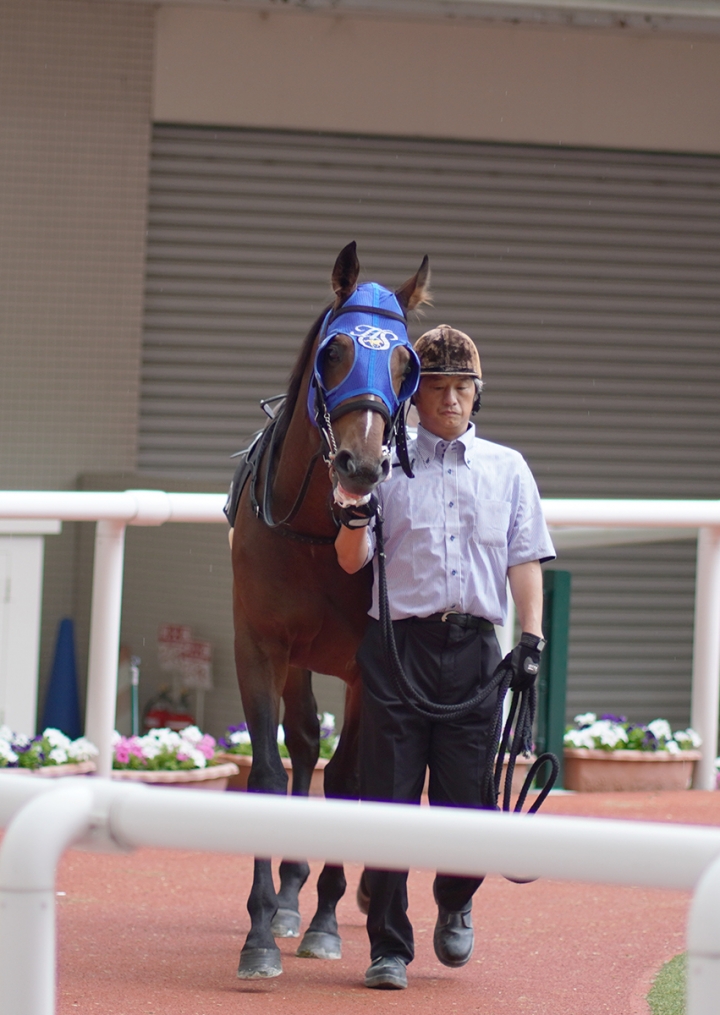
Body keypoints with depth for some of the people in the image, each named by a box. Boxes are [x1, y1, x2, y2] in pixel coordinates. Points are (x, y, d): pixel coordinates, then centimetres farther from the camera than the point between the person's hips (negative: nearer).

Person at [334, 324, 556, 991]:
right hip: (399, 646, -1)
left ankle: (455, 906, 30)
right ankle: (389, 947, 5)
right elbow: (352, 561, 3)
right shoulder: (387, 466, 7)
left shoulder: (507, 469, 13)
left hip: (475, 650, 1)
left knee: (467, 802, 1)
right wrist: (355, 513, -17)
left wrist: (532, 638, -2)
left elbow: (525, 561, 10)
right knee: (390, 799, -3)